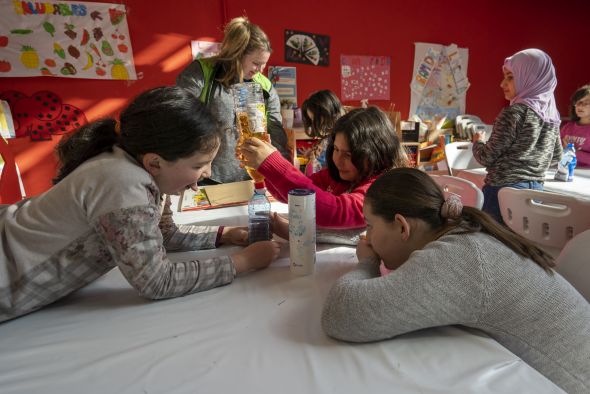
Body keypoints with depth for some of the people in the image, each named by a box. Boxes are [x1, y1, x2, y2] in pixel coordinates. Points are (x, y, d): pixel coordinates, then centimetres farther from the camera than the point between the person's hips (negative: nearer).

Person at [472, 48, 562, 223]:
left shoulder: (514, 112, -15)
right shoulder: (552, 114, 9)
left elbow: (486, 158, -12)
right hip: (535, 190, 8)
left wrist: (477, 141, 7)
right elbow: (556, 156, 20)